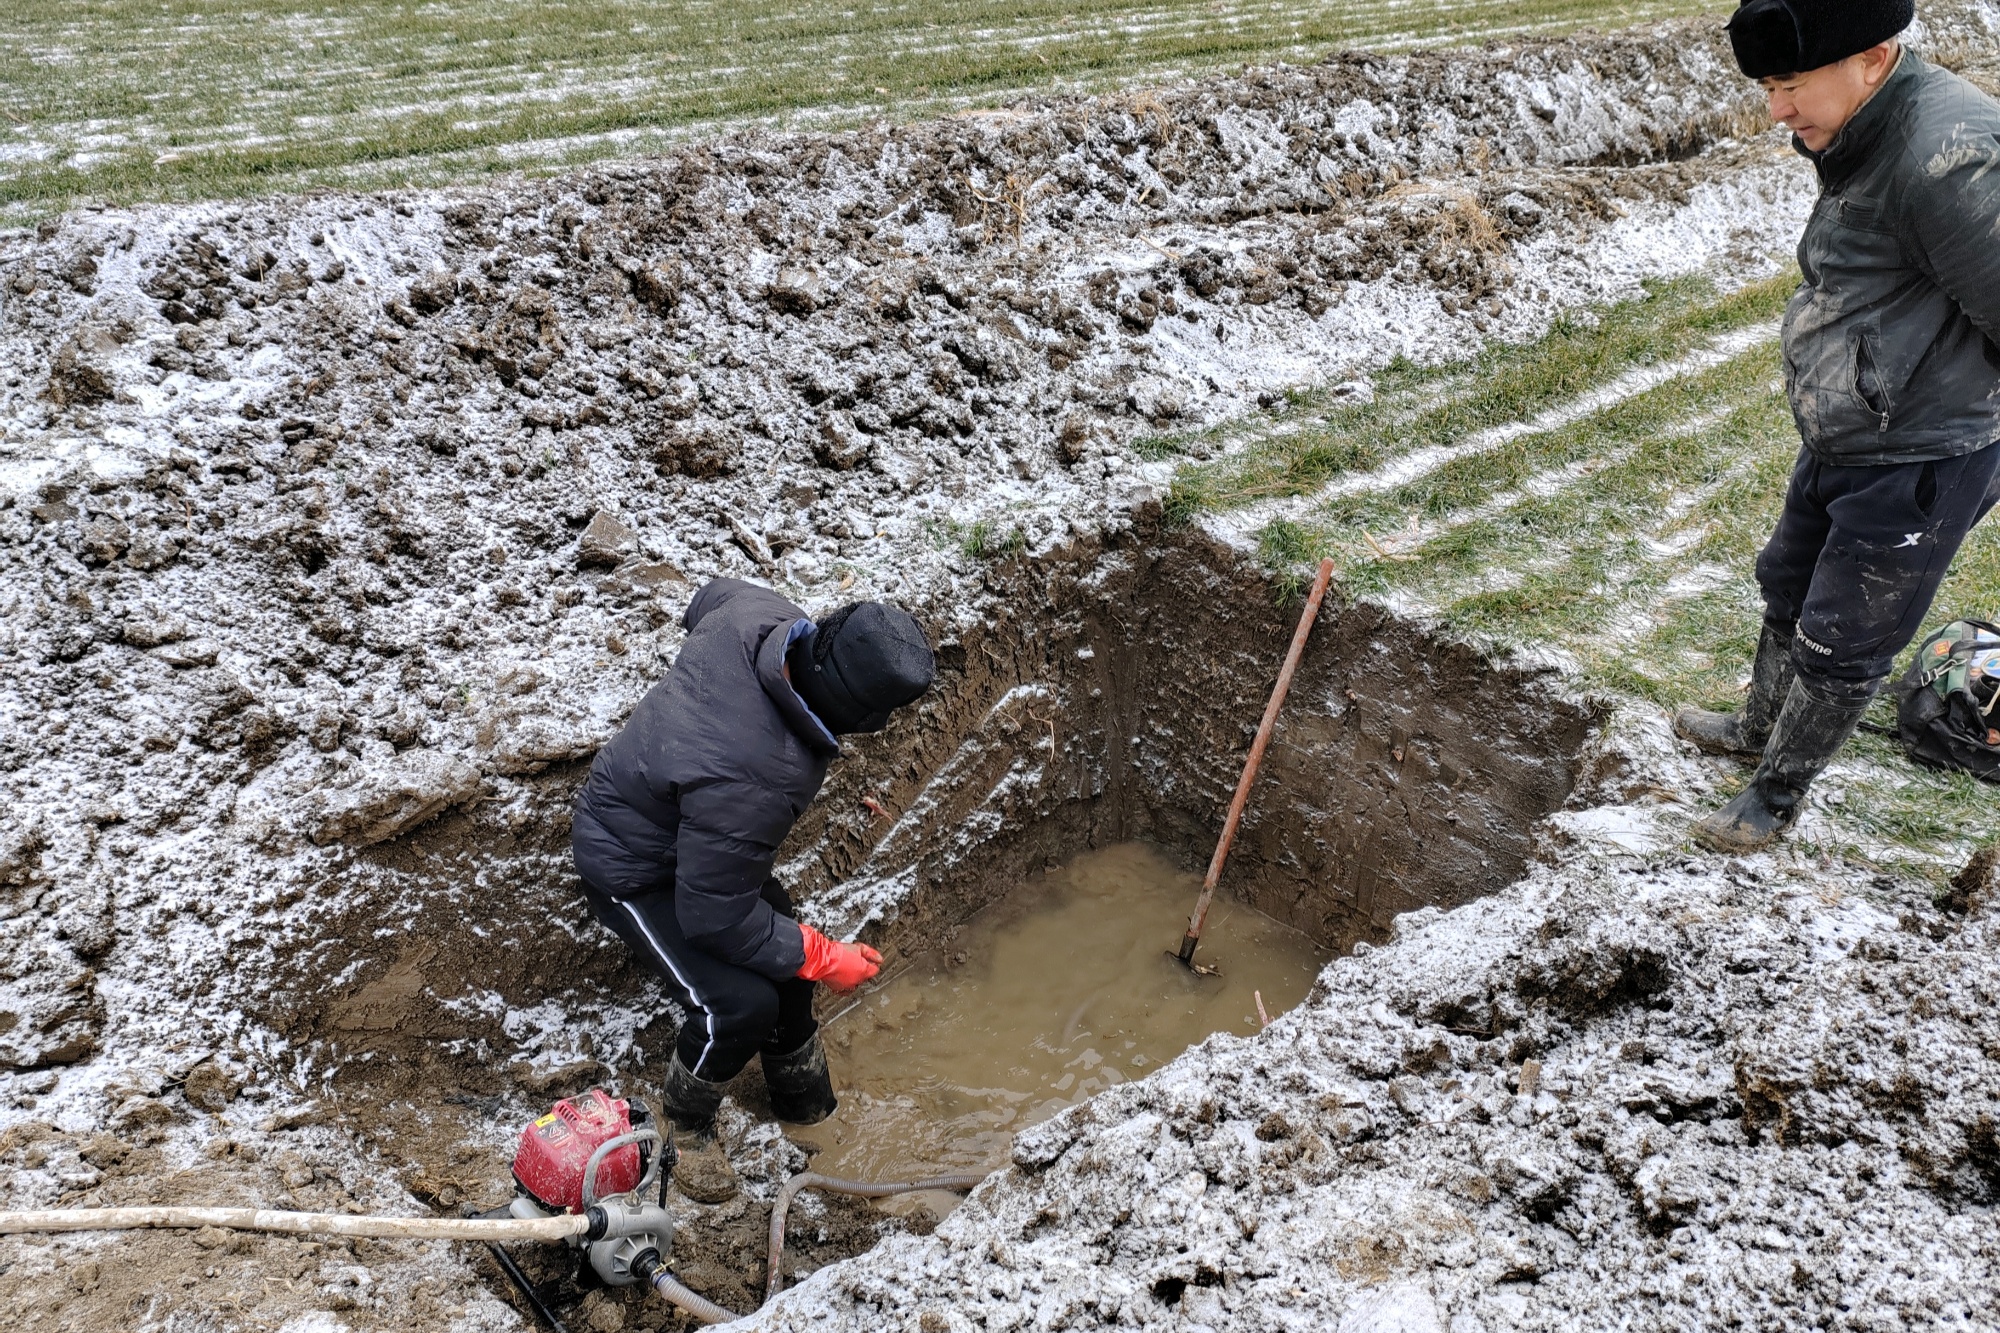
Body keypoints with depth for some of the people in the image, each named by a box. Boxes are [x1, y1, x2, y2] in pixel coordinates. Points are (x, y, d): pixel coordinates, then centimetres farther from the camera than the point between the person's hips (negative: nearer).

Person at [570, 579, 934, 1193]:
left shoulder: (762, 614, -26)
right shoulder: (751, 784, -45)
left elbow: (710, 597, 2)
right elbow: (714, 918, -31)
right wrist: (823, 958, -19)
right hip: (632, 872, -9)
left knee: (785, 945, 13)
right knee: (740, 1004, -18)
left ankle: (807, 1104, 37)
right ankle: (684, 1128, 15)